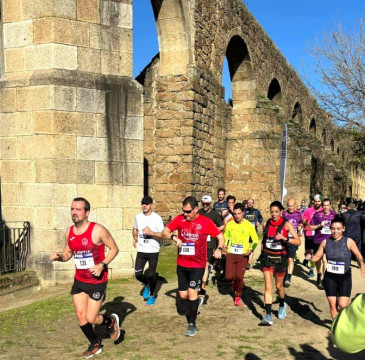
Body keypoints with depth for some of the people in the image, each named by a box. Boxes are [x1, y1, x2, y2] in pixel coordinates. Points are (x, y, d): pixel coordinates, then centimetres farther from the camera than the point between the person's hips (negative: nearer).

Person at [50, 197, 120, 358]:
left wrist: (102, 265, -22)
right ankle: (95, 345, 34)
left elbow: (114, 248, -9)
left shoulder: (97, 230, -18)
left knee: (91, 319, -3)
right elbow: (68, 253, 13)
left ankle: (111, 321, 30)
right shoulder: (69, 232, -1)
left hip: (97, 281, -6)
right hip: (79, 280, 6)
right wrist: (58, 257, -9)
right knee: (81, 317, 9)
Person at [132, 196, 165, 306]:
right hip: (141, 250, 4)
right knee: (138, 274, -2)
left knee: (151, 275, 1)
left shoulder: (157, 218, -10)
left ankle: (152, 295, 25)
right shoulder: (138, 217, 5)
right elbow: (135, 229, 25)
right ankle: (146, 285, 31)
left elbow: (163, 235, -12)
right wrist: (135, 238, 11)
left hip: (153, 251, -4)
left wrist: (151, 232, -25)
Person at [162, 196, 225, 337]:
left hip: (198, 264, -3)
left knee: (192, 291, -14)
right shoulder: (179, 219, -2)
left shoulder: (206, 222, -7)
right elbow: (165, 232, 0)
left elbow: (220, 236, 0)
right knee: (183, 295, 10)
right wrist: (174, 237, -20)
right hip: (182, 264, 3)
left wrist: (219, 249, -19)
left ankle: (192, 325, 2)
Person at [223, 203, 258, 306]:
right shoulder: (229, 224, 1)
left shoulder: (249, 225, -6)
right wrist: (224, 246, -1)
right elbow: (225, 237, 16)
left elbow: (255, 240, 2)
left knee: (239, 277, -9)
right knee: (229, 276, -3)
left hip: (243, 255, -2)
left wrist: (250, 249, -13)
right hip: (231, 254, 2)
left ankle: (238, 296, 16)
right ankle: (235, 284, 34)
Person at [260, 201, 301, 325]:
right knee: (268, 286, -7)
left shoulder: (286, 224, -8)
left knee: (279, 286, 13)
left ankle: (282, 305, 43)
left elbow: (298, 242, -15)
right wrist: (262, 251, 12)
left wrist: (284, 238, -28)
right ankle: (268, 316, -7)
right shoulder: (267, 223, 2)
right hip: (267, 257, 2)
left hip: (280, 258, -2)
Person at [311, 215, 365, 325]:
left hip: (345, 278, -2)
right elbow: (318, 256, 7)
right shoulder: (325, 242, 0)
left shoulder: (349, 242, -9)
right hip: (330, 277, 3)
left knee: (343, 305, -11)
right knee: (332, 304, 7)